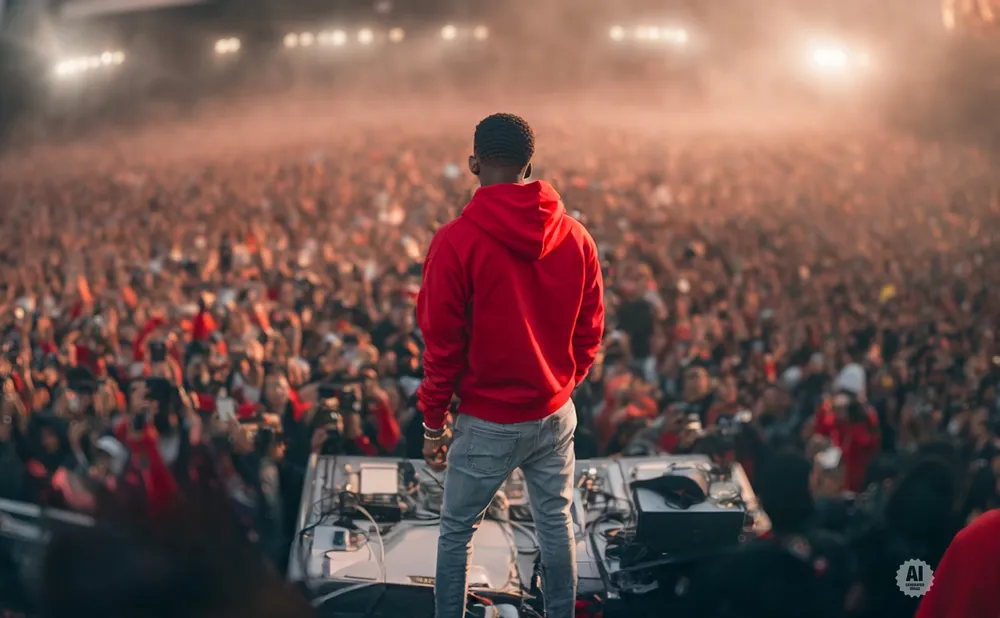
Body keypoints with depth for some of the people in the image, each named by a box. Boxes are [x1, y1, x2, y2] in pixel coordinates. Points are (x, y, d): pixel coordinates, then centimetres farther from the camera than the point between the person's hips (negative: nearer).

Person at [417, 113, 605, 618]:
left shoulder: (457, 241, -16)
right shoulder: (575, 237, -3)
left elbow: (442, 344, -12)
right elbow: (590, 332, 4)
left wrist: (433, 424, -1)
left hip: (488, 422, -4)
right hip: (556, 415, 4)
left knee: (456, 529, 14)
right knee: (555, 524, 18)